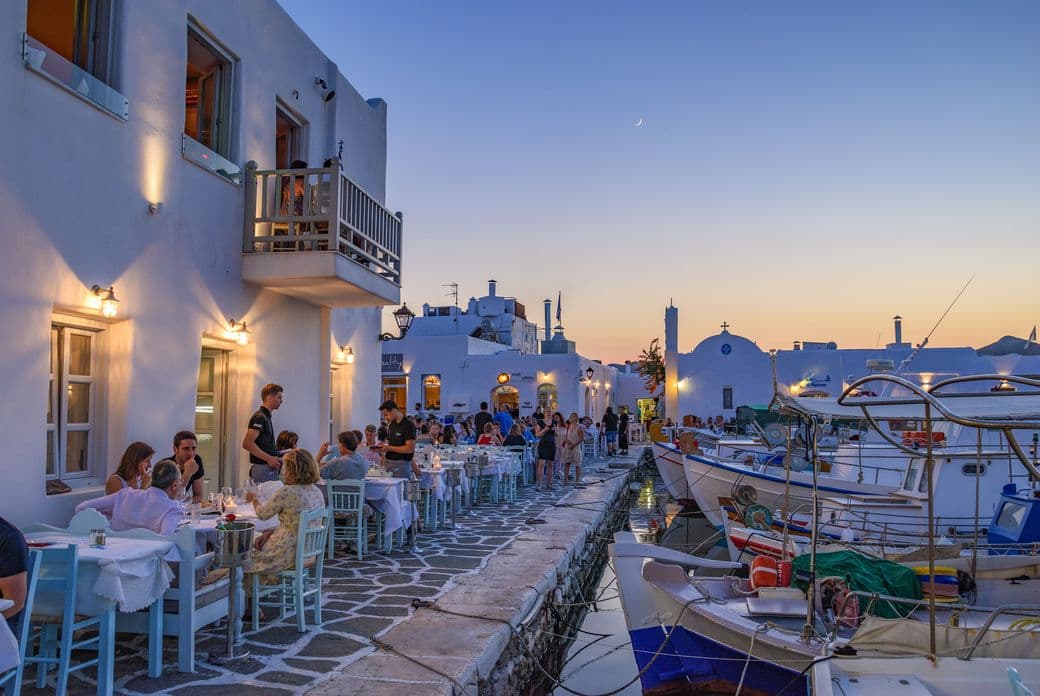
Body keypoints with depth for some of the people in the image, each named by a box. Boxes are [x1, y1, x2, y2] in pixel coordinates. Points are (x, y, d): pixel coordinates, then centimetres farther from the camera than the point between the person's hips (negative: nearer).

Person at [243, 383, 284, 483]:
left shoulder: (266, 417, 17)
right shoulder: (260, 417, -13)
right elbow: (247, 444, -22)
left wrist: (273, 458, 14)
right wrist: (269, 458, -22)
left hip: (269, 469, 10)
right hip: (263, 469, -10)